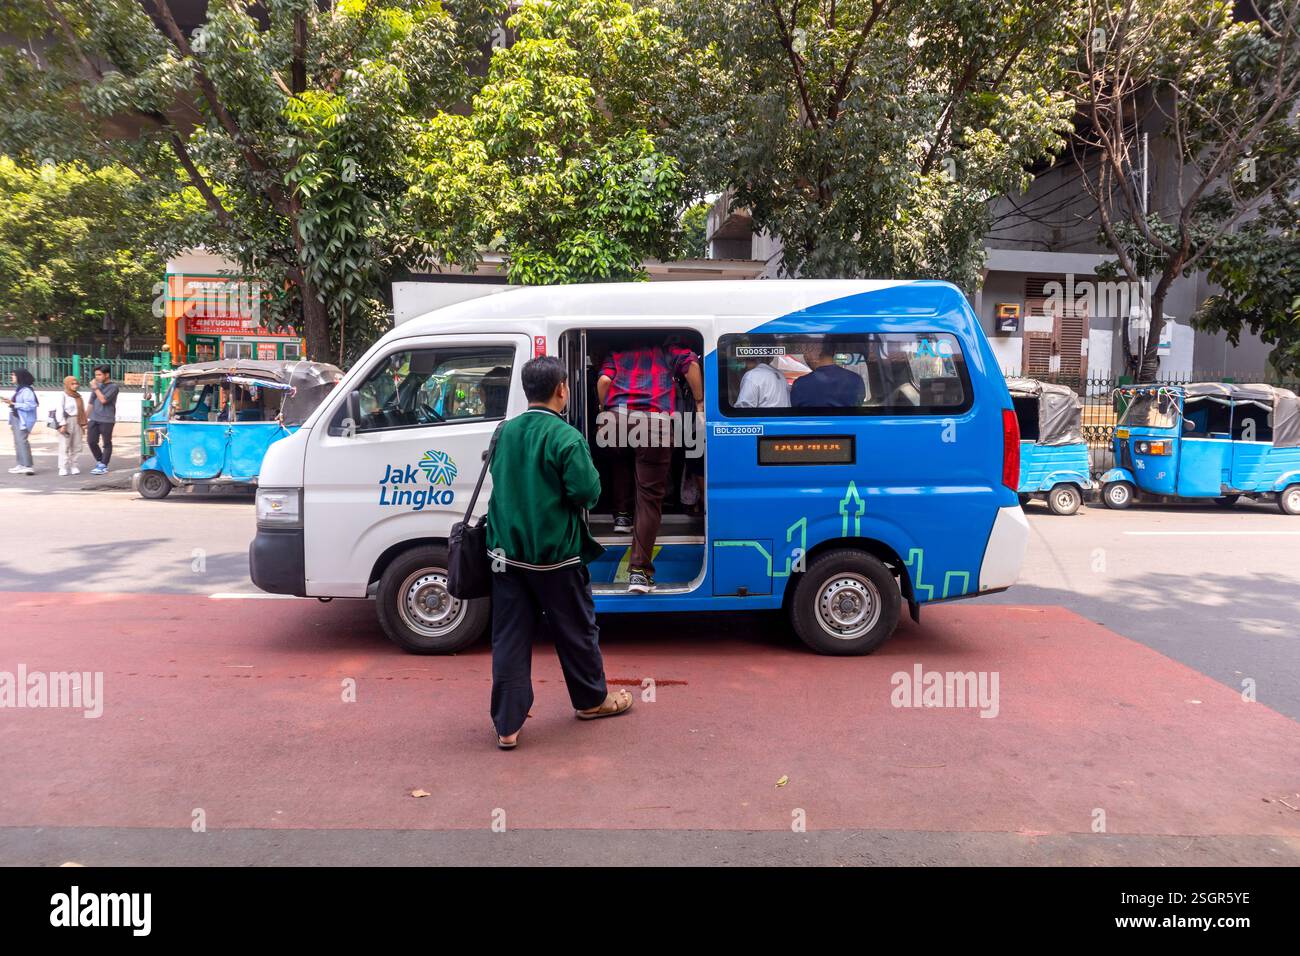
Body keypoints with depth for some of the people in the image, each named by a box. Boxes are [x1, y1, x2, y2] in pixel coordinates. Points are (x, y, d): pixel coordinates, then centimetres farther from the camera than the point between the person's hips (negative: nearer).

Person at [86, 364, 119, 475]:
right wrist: (86, 418, 18)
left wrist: (95, 388, -10)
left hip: (106, 420, -6)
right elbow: (91, 402, 18)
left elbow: (103, 400, -18)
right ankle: (100, 461, 22)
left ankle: (103, 466, 8)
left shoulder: (113, 386, -6)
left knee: (107, 443, 2)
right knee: (91, 441, 5)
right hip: (94, 419, 6)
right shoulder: (97, 385, 12)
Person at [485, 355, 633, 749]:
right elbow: (588, 492, -19)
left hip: (508, 552, 5)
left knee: (509, 637, 8)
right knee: (576, 630, 15)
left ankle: (507, 725, 10)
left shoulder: (504, 432, 5)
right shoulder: (565, 437, -16)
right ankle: (592, 699, 34)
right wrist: (590, 476, 2)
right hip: (556, 555, -5)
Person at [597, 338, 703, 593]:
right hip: (655, 421, -2)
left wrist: (605, 411, 21)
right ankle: (639, 570, -7)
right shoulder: (667, 350, 27)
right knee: (650, 497, -1)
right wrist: (699, 403, 15)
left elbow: (604, 380, 10)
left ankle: (622, 516, 31)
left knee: (622, 460, 39)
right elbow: (692, 364, 9)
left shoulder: (617, 353, 28)